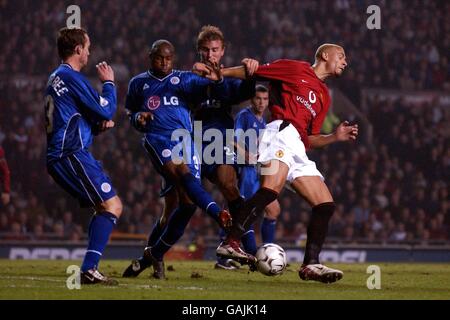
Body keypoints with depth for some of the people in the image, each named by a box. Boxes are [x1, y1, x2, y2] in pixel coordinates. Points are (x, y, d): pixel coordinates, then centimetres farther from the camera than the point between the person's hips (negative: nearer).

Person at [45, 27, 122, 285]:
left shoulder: (56, 78, 20)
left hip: (59, 157, 10)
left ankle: (90, 268, 11)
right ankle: (89, 269, -22)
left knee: (107, 206, 16)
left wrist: (99, 126, 12)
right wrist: (109, 83, 7)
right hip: (72, 155, -10)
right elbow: (106, 110, -9)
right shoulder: (72, 77, -11)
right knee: (112, 206, -13)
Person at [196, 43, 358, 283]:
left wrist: (335, 137, 12)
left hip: (298, 148, 9)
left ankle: (311, 265, 0)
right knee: (271, 188, -32)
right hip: (281, 130, -9)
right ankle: (230, 243, -38)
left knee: (325, 205, 1)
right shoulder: (297, 69, 11)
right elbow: (254, 71, 9)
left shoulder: (324, 97, 30)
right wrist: (221, 73, -2)